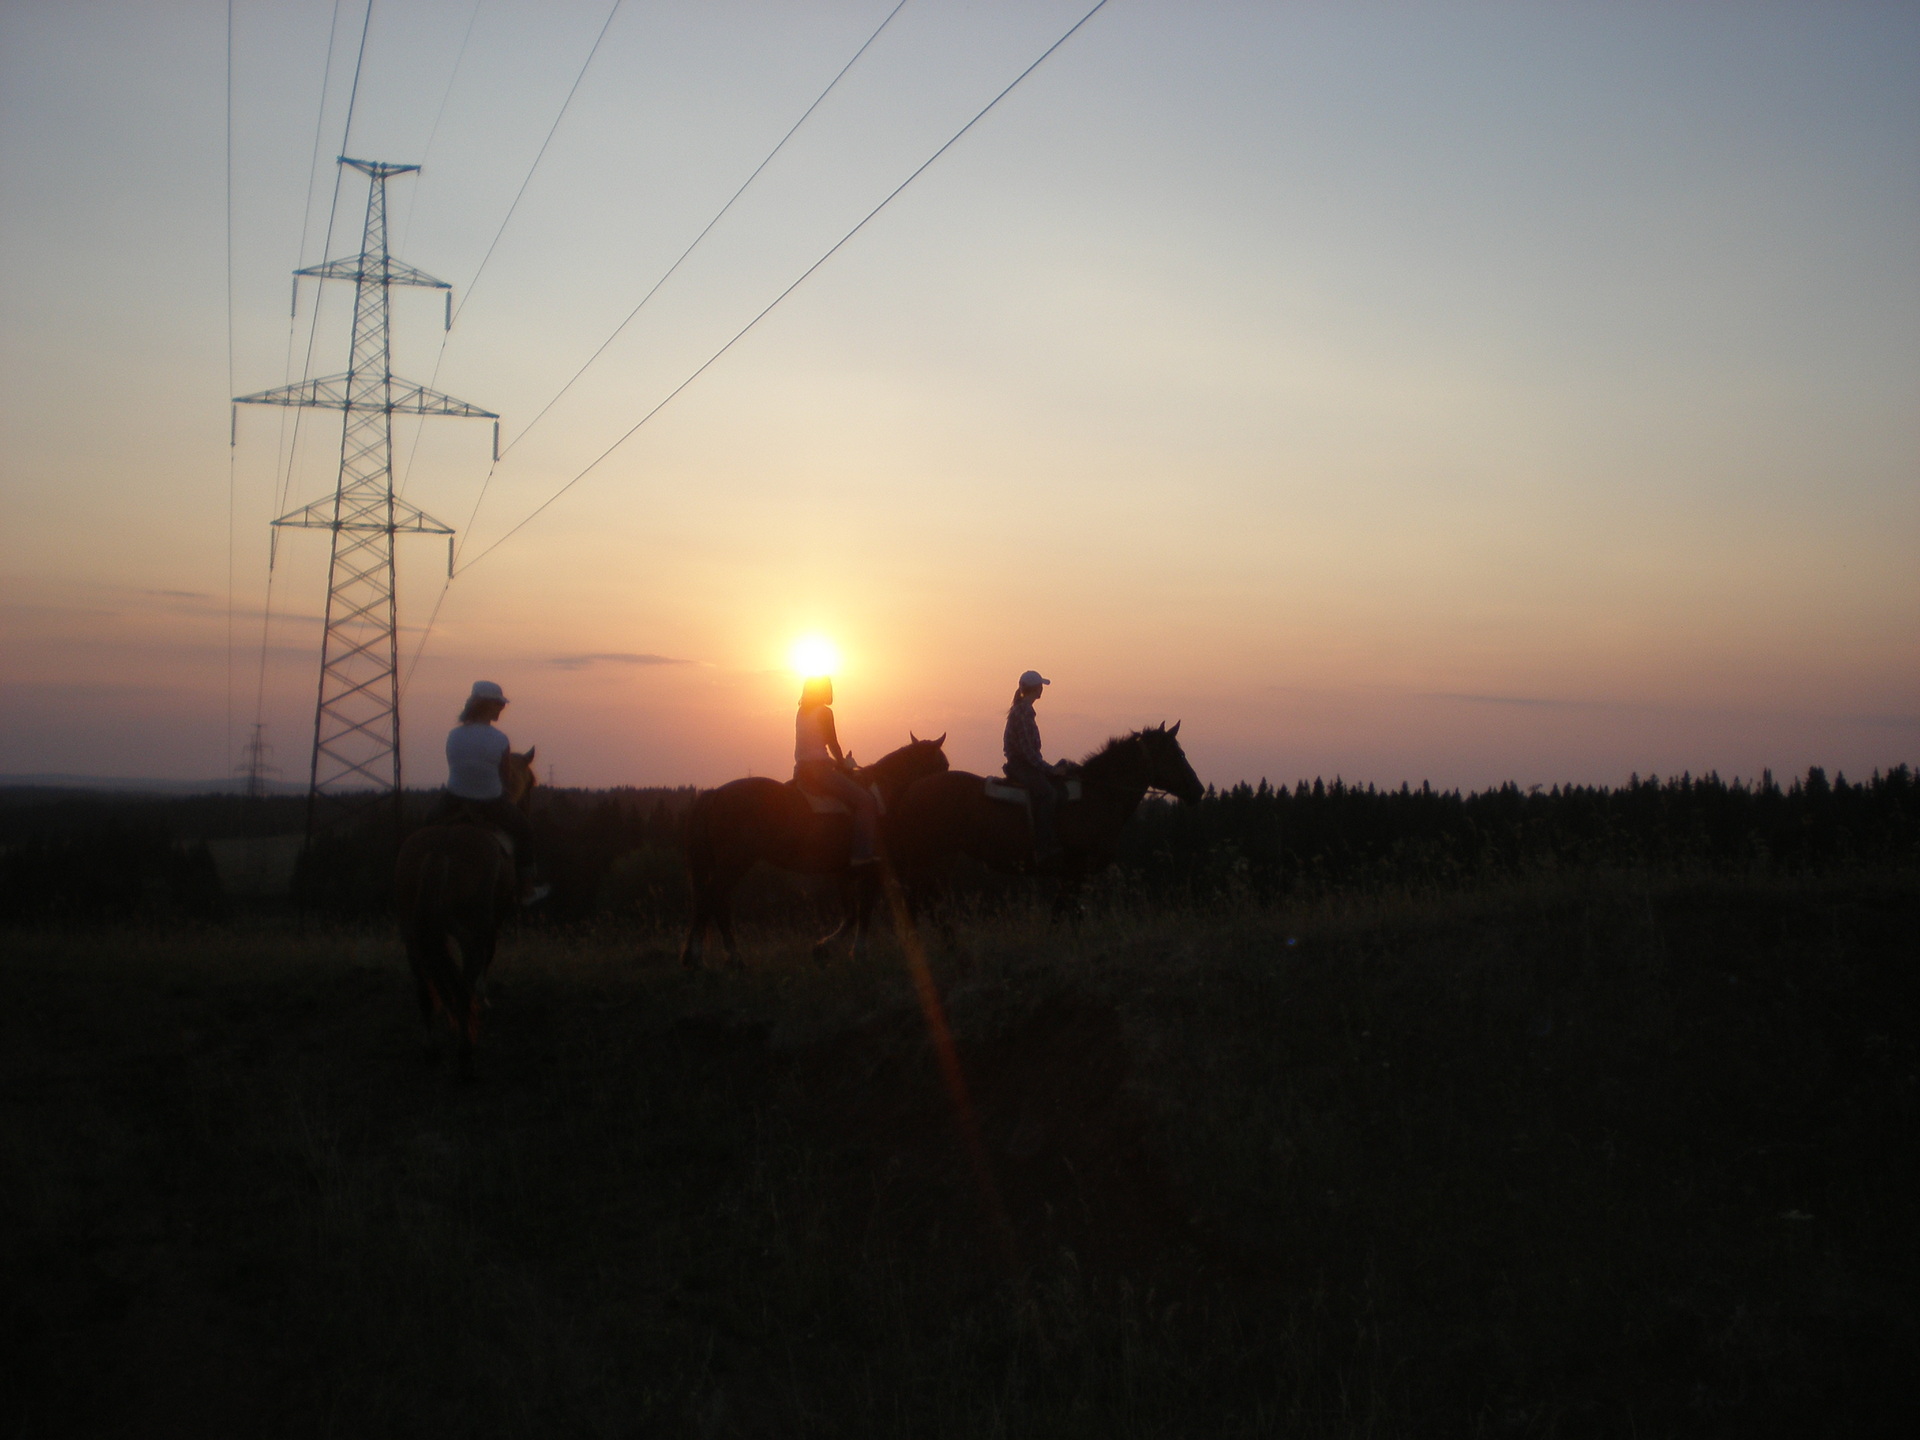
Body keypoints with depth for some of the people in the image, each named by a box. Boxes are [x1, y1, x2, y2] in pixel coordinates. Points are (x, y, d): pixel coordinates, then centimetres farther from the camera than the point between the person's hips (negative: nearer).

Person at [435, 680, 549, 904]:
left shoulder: (453, 736, -8)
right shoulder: (500, 741, -16)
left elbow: (455, 770, 3)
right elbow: (504, 780, -6)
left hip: (455, 801, 2)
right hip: (490, 805, -2)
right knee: (524, 831, 24)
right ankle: (527, 890, 30)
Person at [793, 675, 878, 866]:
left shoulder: (801, 713, 16)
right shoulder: (824, 712, -7)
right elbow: (833, 745, -6)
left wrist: (840, 764, 22)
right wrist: (844, 765, 10)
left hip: (801, 771, 9)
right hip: (819, 769, -9)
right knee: (864, 800, -10)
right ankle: (862, 855, -19)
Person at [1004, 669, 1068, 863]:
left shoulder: (1024, 709, 16)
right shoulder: (1022, 712, -15)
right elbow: (1027, 749, -19)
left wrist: (1050, 768, 15)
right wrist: (1050, 769, -16)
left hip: (1026, 763, 10)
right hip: (1019, 765, -10)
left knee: (1059, 786, 0)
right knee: (1046, 792, -27)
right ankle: (1042, 850, -30)